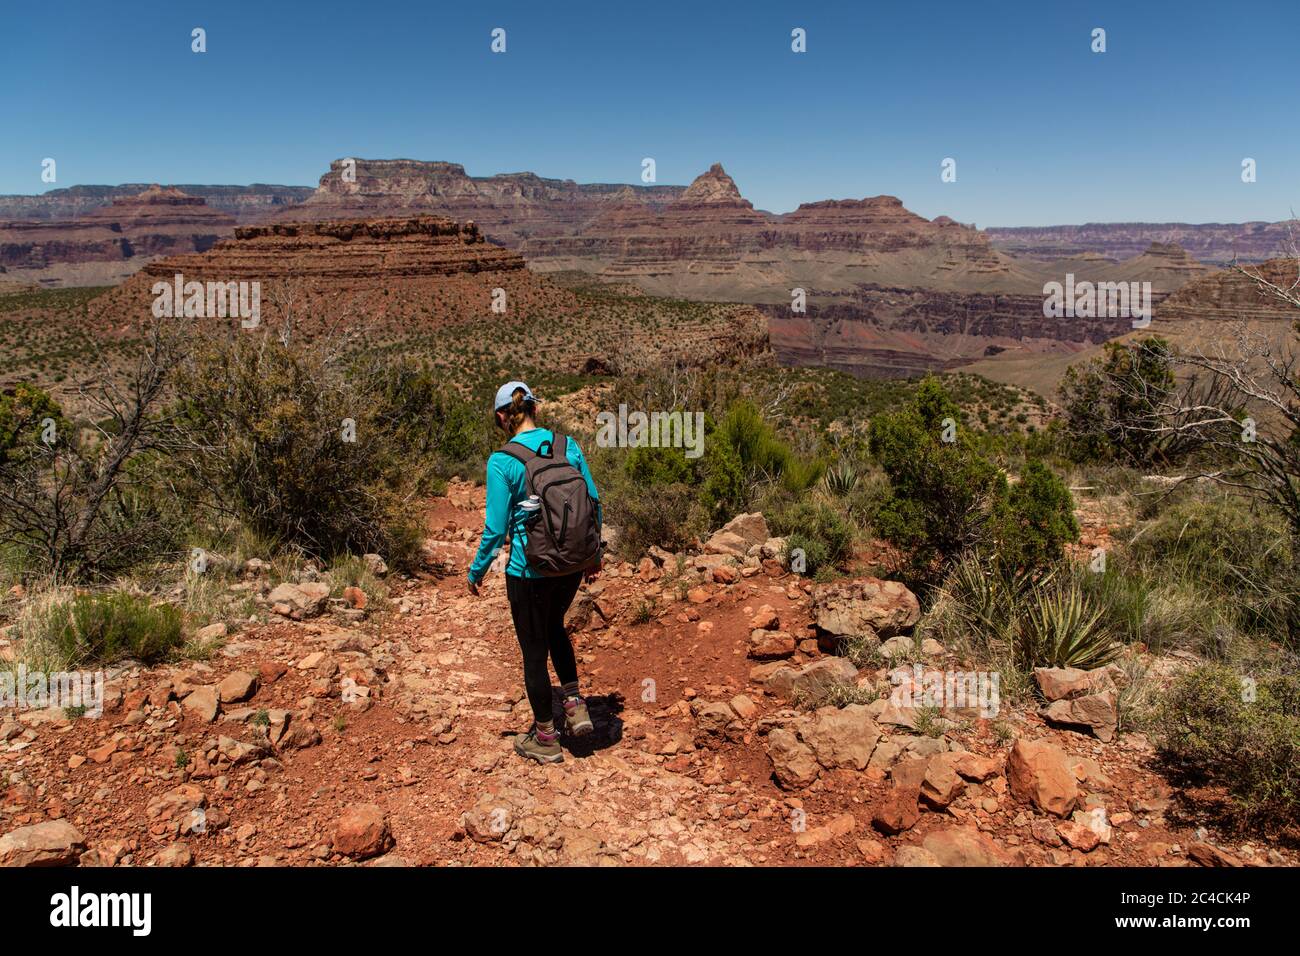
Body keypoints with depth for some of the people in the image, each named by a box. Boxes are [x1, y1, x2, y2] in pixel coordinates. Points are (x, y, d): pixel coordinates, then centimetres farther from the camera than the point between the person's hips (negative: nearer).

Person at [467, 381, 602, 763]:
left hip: (529, 568, -5)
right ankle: (575, 704, 25)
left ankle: (546, 740, 26)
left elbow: (496, 527, -14)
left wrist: (477, 571, 2)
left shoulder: (502, 461, -16)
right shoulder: (567, 444, -2)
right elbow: (593, 502, 2)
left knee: (534, 650, 12)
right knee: (554, 625, 32)